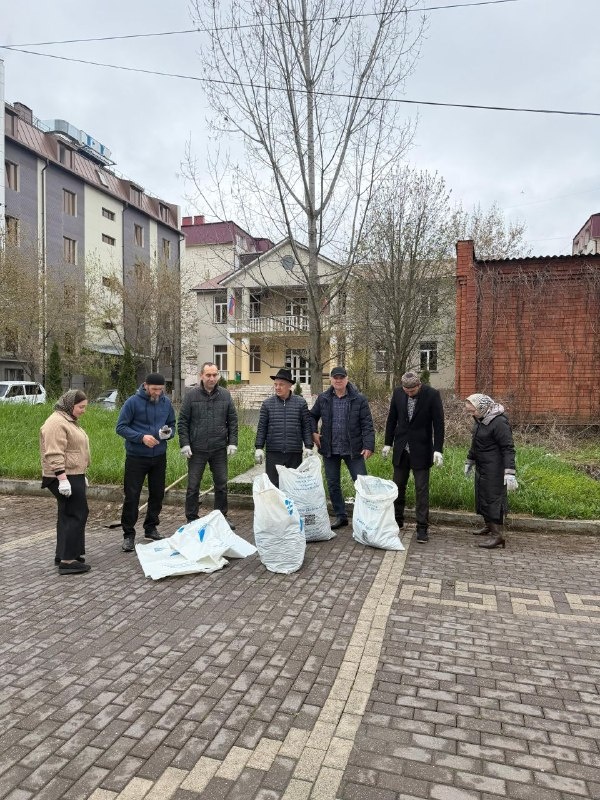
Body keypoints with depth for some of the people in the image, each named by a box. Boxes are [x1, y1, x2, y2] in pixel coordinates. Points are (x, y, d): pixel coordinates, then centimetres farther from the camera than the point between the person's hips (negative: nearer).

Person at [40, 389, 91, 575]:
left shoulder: (69, 420, 17)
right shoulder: (56, 423, -16)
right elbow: (54, 454, -23)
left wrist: (82, 475, 26)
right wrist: (62, 478, -27)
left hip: (74, 476, 11)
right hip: (65, 477, -11)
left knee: (68, 515, 15)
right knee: (76, 515, -10)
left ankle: (63, 554, 24)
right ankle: (68, 560, -6)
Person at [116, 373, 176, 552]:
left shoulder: (166, 402, 2)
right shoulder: (133, 402, -11)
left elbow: (172, 423, 14)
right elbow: (120, 427, -10)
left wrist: (169, 432, -9)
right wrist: (141, 437, -23)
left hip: (159, 456, 5)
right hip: (136, 457, -4)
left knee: (157, 494, 13)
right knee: (132, 496, -1)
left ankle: (151, 528, 31)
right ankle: (128, 534, 11)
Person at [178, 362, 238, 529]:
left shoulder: (225, 395, 4)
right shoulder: (192, 395, -3)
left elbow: (232, 421, 7)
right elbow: (182, 422, -1)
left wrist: (232, 442, 0)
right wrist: (184, 444, -8)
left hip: (219, 449, 2)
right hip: (197, 449, -2)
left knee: (221, 485, 11)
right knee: (193, 486, 5)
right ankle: (191, 520, 19)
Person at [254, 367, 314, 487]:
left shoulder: (300, 402, 3)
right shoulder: (267, 403, 4)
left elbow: (306, 426, 4)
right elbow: (261, 427, 5)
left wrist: (308, 447, -1)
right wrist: (259, 447, -1)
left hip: (295, 453, 0)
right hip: (273, 453, 0)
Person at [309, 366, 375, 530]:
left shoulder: (359, 399, -5)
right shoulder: (323, 398, 3)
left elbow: (367, 424, -7)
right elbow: (312, 416, 18)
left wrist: (368, 446, -15)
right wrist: (313, 433, 3)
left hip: (353, 449, -3)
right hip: (330, 449, 3)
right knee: (333, 485, 11)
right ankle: (341, 516, 26)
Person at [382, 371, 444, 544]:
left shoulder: (432, 394, -13)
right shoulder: (397, 393, -3)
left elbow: (438, 423, -11)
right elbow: (392, 419, 7)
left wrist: (438, 449, -16)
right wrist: (387, 443, 7)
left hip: (421, 449, -4)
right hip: (401, 448, 4)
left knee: (422, 489, -1)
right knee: (398, 486, 13)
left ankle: (422, 528, 6)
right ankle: (397, 520, 29)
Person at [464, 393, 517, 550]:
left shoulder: (499, 422, -21)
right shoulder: (480, 419, 7)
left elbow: (508, 448, -22)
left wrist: (510, 472, -26)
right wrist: (469, 461, 29)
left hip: (494, 469, -9)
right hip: (481, 467, 9)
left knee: (493, 499, -6)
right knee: (482, 496, 17)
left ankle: (498, 535, 0)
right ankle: (488, 525, 34)